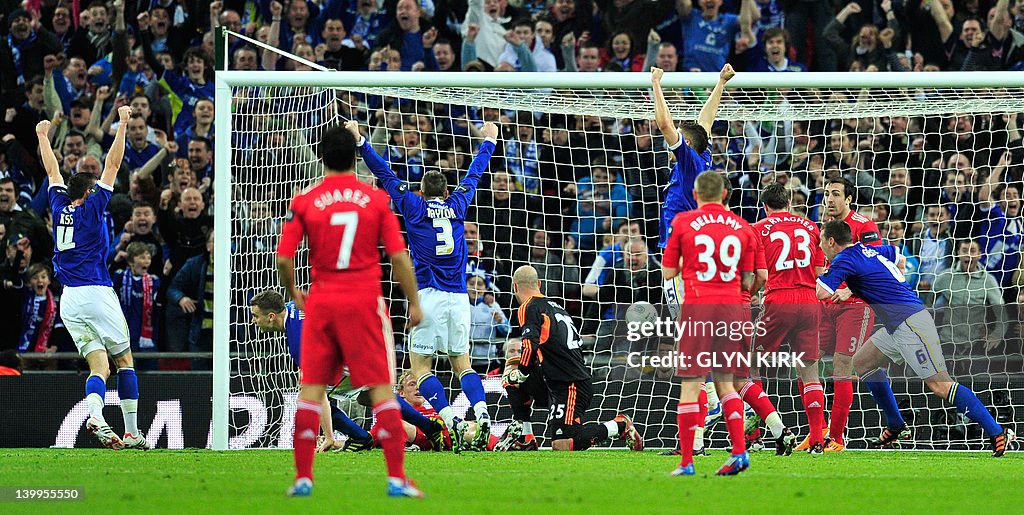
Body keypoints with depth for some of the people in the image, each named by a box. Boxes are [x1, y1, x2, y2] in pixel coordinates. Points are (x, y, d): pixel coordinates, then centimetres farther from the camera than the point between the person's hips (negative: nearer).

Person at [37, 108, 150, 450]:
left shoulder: (59, 206, 10)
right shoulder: (92, 208, -2)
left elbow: (52, 170, 25)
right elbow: (112, 165, -3)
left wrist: (43, 136, 38)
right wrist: (122, 125, 1)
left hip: (69, 300, 5)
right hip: (97, 292, -5)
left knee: (99, 365, -2)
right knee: (124, 360, 5)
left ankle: (95, 415, -31)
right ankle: (132, 432, -1)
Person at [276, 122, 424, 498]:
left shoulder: (305, 202, -1)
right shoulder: (376, 200, -2)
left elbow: (284, 259, -2)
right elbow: (399, 257, -3)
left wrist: (293, 293, 16)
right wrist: (414, 302, 6)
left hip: (321, 302, 1)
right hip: (365, 302, -1)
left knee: (311, 388, 8)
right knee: (381, 388, 1)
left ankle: (303, 478, 6)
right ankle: (397, 478, -3)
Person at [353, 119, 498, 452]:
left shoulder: (414, 207, 3)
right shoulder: (457, 206, 11)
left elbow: (384, 174, 6)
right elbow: (474, 174, 27)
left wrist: (360, 141, 12)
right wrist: (489, 140, 42)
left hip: (429, 296, -4)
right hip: (459, 297, 4)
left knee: (420, 366, -1)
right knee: (462, 364, 11)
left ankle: (451, 421, -20)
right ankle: (481, 414, -14)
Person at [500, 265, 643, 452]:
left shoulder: (529, 307, -7)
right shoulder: (555, 307, 19)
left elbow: (530, 344, -22)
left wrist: (522, 372, -7)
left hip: (570, 387, -9)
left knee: (561, 445, -17)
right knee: (512, 369, 15)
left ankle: (620, 425, -4)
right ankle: (521, 434, 13)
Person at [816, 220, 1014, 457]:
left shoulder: (845, 260, -10)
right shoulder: (868, 249, 16)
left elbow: (822, 293, -20)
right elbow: (899, 259, 34)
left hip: (910, 322, -10)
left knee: (940, 384, -14)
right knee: (862, 362, 18)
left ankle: (997, 433, -16)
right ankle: (896, 427, 22)